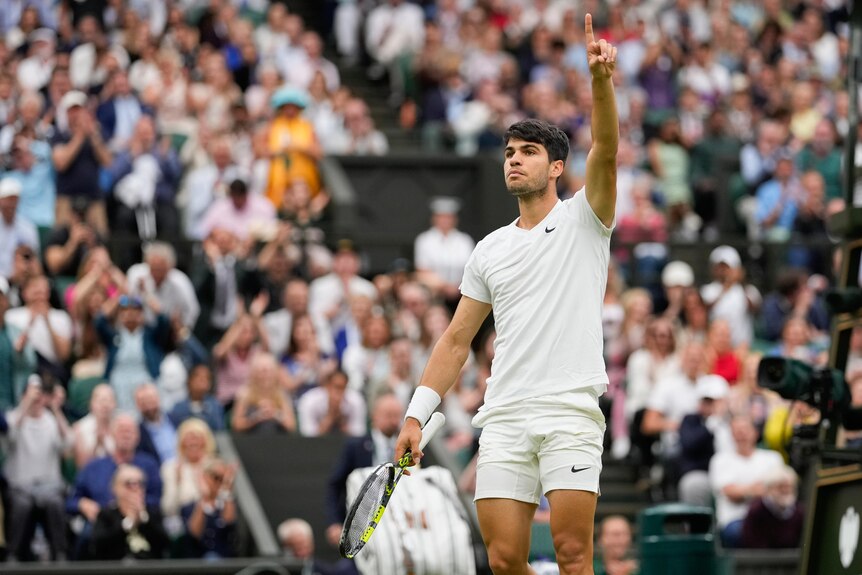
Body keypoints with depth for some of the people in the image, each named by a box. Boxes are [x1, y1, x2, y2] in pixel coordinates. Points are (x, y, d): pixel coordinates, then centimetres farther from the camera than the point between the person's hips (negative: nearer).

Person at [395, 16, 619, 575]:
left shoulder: (584, 220, 7)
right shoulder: (489, 250, 19)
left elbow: (606, 152, -11)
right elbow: (457, 341, 19)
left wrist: (601, 79, -28)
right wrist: (416, 414, 11)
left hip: (571, 410, -4)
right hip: (504, 418, 4)